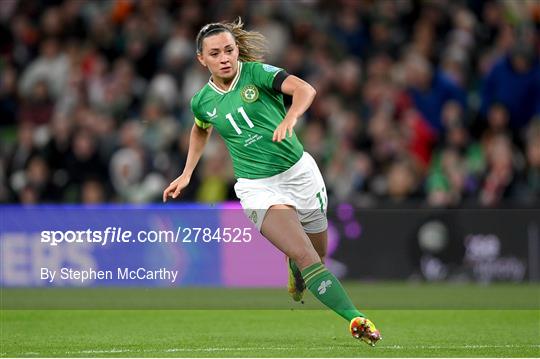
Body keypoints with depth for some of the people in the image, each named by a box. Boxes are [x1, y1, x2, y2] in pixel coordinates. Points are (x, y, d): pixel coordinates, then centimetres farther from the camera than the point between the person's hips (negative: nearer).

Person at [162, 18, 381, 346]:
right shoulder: (203, 102, 2)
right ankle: (355, 318, -26)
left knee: (318, 254, 15)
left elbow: (305, 90, -25)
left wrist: (290, 118, -44)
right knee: (306, 257, -20)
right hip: (259, 188, 0)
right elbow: (201, 131, 27)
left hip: (300, 172, 0)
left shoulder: (257, 73, -8)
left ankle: (296, 276, 52)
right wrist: (187, 174, 21)